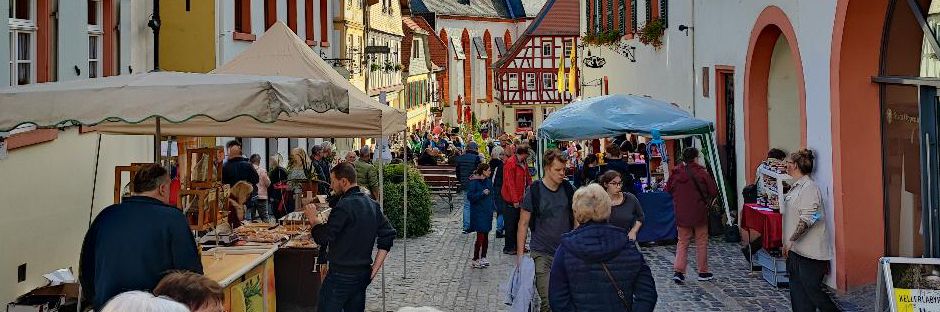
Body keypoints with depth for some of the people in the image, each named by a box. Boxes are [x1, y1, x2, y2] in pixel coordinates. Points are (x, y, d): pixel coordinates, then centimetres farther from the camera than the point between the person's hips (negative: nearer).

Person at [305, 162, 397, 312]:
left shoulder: (344, 206, -17)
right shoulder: (372, 204, 7)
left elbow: (323, 238, -20)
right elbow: (388, 234, 7)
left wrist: (314, 218, -1)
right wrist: (375, 268, 7)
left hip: (341, 275, -8)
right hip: (363, 274, 8)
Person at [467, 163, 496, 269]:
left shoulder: (488, 181, 10)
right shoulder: (473, 182, -11)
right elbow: (470, 197, -17)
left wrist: (493, 207, 12)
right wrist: (482, 193, -22)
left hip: (487, 212, 7)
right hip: (478, 213, -7)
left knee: (486, 236, 10)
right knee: (480, 236, -8)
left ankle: (483, 257, 21)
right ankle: (475, 260, 1)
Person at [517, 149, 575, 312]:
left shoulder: (568, 189, 2)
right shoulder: (534, 191, -7)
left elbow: (576, 217, 13)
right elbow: (523, 224, -3)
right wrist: (520, 254, -5)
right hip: (542, 254, -3)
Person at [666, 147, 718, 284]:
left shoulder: (675, 173, -2)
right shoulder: (702, 173, -11)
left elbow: (667, 190, 7)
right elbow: (714, 192, -10)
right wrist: (704, 197, 9)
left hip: (681, 214, 3)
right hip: (699, 213, -3)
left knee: (682, 242, 11)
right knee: (701, 242, 11)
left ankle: (679, 271, -2)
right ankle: (703, 272, 17)